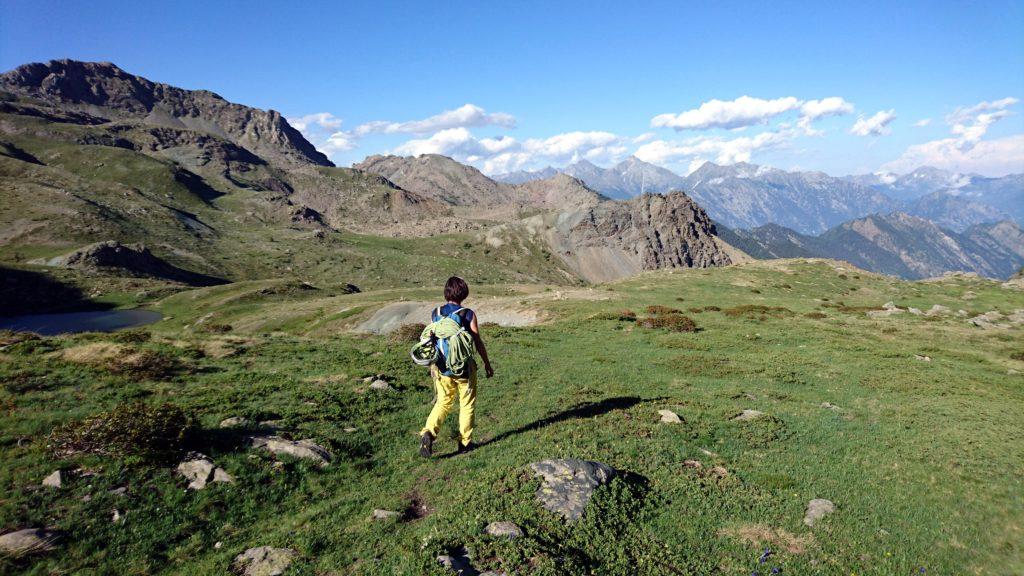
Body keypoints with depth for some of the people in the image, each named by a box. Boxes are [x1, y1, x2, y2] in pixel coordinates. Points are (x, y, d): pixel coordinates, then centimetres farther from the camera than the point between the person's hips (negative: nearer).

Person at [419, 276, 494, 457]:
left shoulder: (435, 313, -1)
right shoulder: (468, 315, -11)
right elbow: (478, 342, -6)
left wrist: (433, 365, 18)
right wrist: (487, 363, 7)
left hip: (442, 367, 3)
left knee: (443, 403, 15)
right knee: (467, 405, 12)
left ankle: (428, 433, -5)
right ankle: (465, 442, 19)